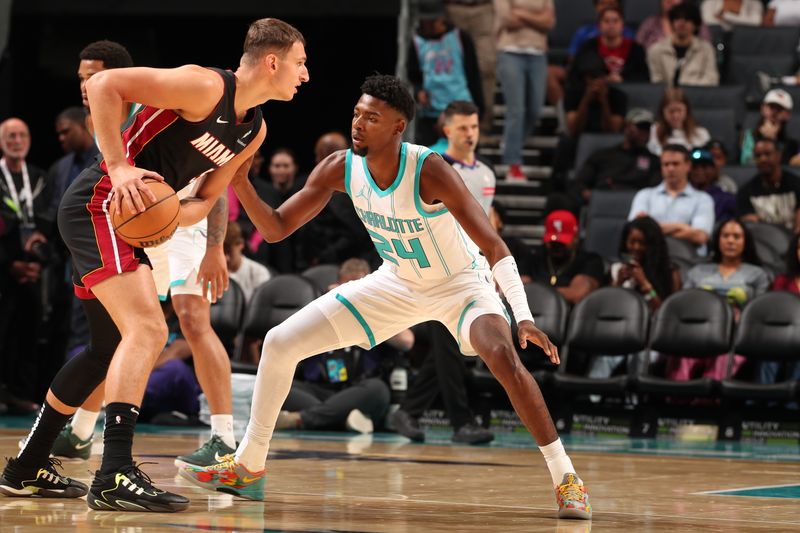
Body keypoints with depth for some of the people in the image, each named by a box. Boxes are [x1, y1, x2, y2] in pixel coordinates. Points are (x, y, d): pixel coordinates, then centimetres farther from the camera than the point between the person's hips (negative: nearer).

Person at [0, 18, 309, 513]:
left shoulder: (255, 130, 10)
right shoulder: (206, 86, -17)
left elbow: (208, 196, 16)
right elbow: (105, 84, -21)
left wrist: (178, 216, -7)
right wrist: (120, 167, -27)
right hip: (99, 205, -11)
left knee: (113, 344, 19)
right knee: (148, 329, -22)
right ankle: (115, 475, -28)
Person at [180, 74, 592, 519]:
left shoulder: (429, 171, -31)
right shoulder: (340, 169, -16)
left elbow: (494, 247, -32)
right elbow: (277, 228, -10)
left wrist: (523, 317, -43)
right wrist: (241, 184, -29)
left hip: (460, 282, -5)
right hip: (396, 283, 5)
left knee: (503, 356, -35)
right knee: (280, 342, -2)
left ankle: (565, 477, -22)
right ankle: (248, 468, 14)